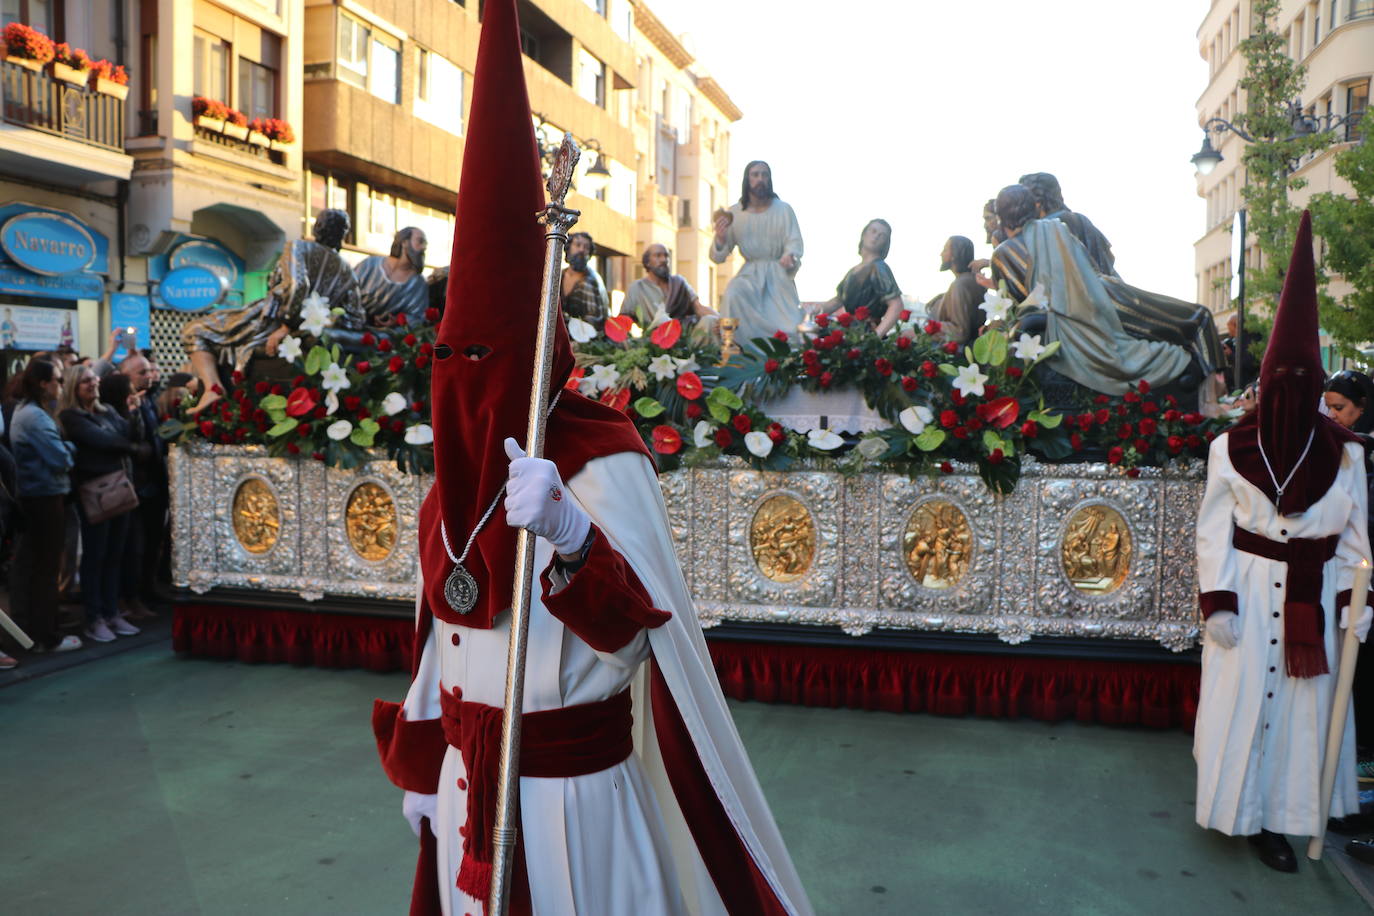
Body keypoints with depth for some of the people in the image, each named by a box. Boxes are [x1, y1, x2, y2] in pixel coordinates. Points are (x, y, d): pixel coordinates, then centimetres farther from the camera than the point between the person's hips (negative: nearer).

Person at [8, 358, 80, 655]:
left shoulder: (24, 410, 12)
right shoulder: (35, 416, -20)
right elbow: (60, 459, -22)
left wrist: (62, 447, -3)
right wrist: (69, 447, -3)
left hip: (31, 494, 10)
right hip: (45, 495, -10)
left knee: (28, 563, 16)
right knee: (46, 566, -2)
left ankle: (25, 628, 26)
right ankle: (46, 637, 5)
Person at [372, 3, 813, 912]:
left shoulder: (603, 459, -17)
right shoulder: (461, 471, 3)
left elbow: (632, 631, -24)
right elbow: (445, 625, 11)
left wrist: (567, 531, -42)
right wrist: (424, 764, 16)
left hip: (570, 788, -6)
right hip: (468, 779, 6)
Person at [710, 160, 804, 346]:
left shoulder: (783, 210, -1)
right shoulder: (733, 213, 3)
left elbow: (795, 242, -8)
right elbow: (717, 257, 2)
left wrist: (790, 256, -33)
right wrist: (720, 238, -21)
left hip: (779, 275, -1)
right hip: (749, 274, 1)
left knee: (789, 330, -18)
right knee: (732, 297, -31)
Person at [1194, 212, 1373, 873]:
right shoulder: (1231, 449, -6)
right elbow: (1213, 530, -4)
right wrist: (1217, 601, -9)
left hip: (1312, 596, 2)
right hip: (1250, 590, -2)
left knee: (1304, 703, 7)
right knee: (1243, 701, 2)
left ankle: (1281, 815, 20)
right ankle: (1242, 812, 17)